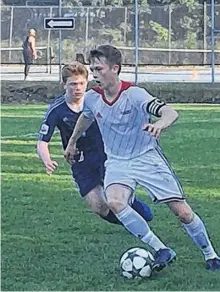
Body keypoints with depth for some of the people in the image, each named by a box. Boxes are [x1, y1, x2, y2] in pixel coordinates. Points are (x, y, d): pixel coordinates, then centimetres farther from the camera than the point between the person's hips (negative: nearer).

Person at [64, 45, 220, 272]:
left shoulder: (134, 94, -22)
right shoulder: (92, 98, -7)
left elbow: (171, 113, -34)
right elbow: (86, 117, 19)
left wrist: (160, 124, -56)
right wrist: (72, 142, 32)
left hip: (147, 157, -3)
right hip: (117, 162, 4)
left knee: (182, 212, -4)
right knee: (114, 202, -28)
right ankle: (161, 250, -20)